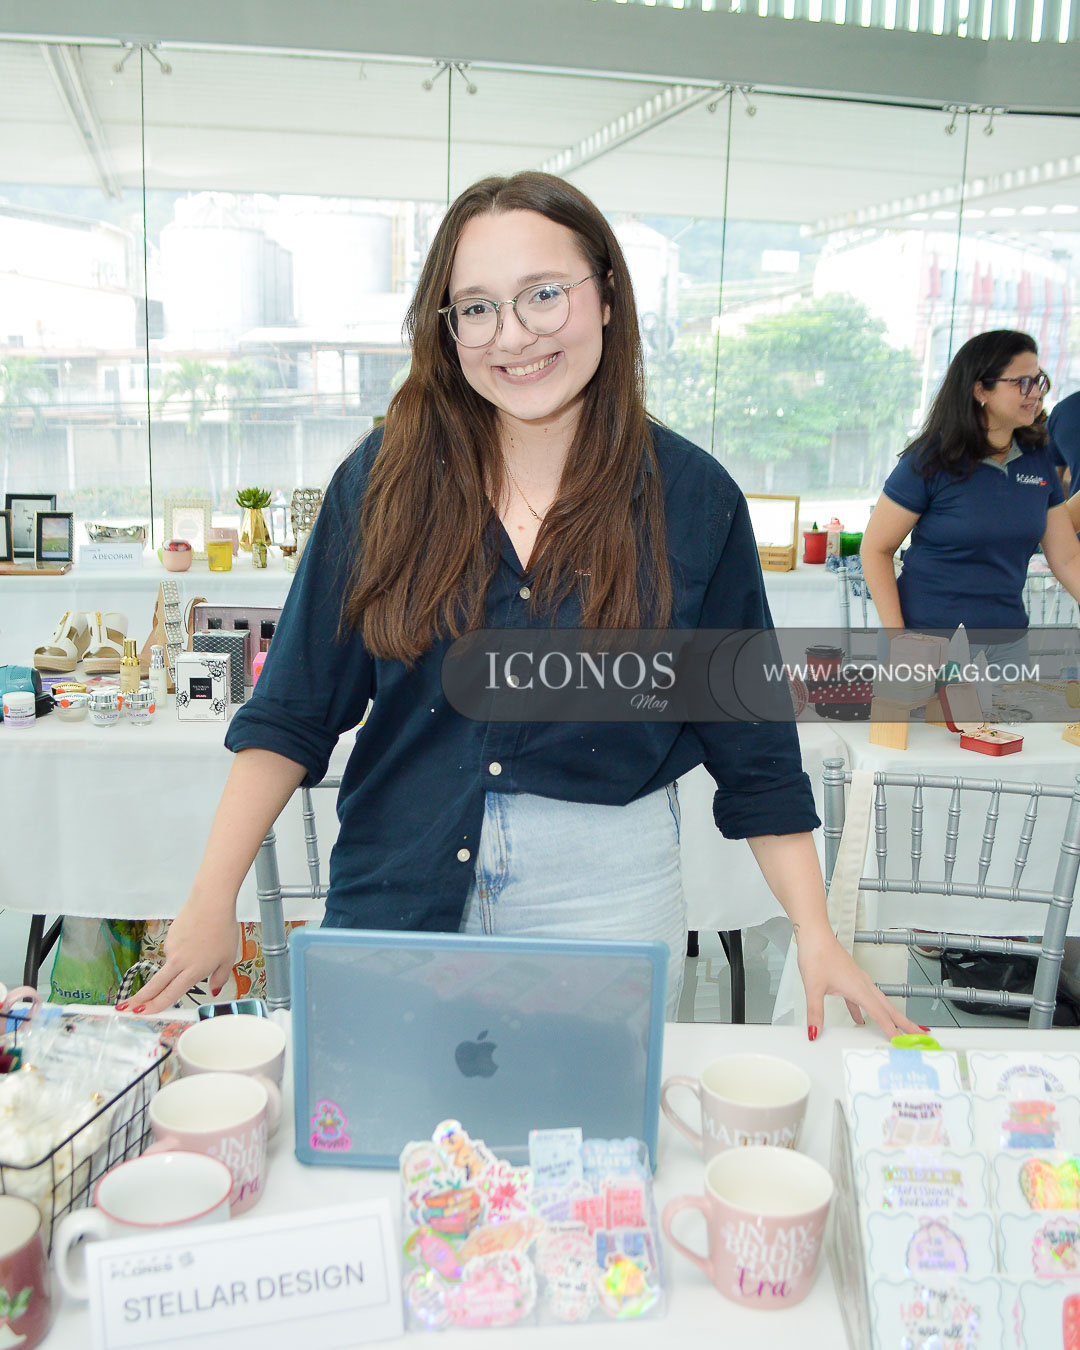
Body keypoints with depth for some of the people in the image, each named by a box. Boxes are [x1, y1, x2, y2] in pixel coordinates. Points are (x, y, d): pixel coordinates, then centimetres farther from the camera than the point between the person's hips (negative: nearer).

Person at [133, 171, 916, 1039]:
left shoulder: (691, 497, -5)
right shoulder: (386, 479, -4)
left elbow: (752, 745, 0)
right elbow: (294, 708, -2)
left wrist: (816, 936, -4)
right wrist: (213, 901, -8)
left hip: (607, 900, 0)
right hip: (398, 886, 1)